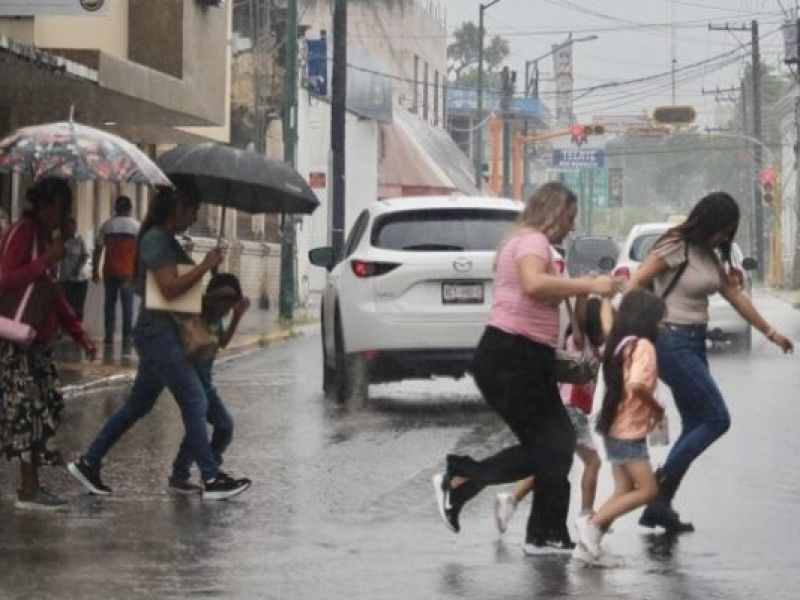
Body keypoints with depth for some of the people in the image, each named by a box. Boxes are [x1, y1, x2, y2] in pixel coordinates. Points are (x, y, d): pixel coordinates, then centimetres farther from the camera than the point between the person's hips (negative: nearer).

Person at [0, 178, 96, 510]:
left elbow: (52, 292, 22)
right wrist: (48, 260, -25)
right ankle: (29, 489, -7)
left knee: (42, 408, 9)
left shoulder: (45, 235, 16)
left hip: (39, 339, 9)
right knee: (28, 409, -9)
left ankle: (30, 486, 15)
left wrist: (79, 333, 17)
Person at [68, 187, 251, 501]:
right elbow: (170, 288, -22)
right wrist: (206, 265, -19)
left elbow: (182, 284, 23)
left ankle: (88, 463, 21)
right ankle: (212, 480, -9)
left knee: (137, 405, 15)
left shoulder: (167, 240, 17)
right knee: (194, 402, -10)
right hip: (159, 332, -11)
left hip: (159, 335, 11)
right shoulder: (156, 239, -14)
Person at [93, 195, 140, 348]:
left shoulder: (107, 225, 5)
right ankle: (127, 338, -2)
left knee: (110, 302, 11)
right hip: (128, 272, -2)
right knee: (127, 304, 2)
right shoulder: (136, 226, 0)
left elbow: (98, 250, 3)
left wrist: (95, 271, 8)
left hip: (109, 271, 2)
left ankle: (109, 336, 8)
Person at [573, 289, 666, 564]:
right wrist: (657, 408, -14)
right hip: (630, 431, -9)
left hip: (614, 427, 9)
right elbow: (638, 384, -29)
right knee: (647, 490, -3)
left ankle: (588, 541, 4)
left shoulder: (620, 343, 10)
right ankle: (592, 522, -10)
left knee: (624, 490, 10)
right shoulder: (642, 345, -16)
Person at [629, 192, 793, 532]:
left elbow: (735, 295, 23)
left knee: (696, 427, 6)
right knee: (717, 419, -9)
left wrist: (770, 333, 28)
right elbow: (634, 285, -16)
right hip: (672, 342, -8)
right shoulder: (675, 248, -11)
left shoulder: (710, 256, 14)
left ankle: (659, 507, 8)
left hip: (694, 344, 8)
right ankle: (660, 484, -3)